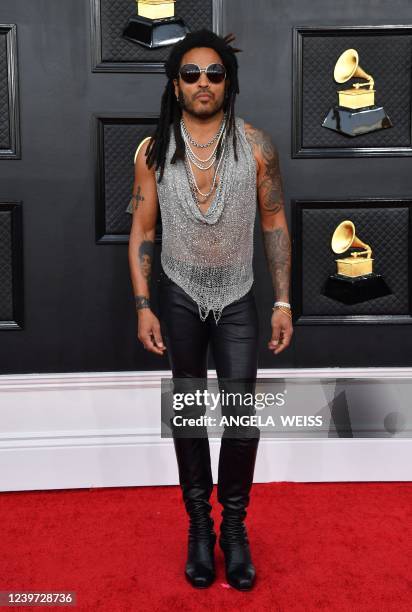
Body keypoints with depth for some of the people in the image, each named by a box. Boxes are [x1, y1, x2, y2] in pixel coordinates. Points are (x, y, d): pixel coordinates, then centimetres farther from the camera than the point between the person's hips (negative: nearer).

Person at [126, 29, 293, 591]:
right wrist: (143, 306, -5)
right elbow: (142, 230, 0)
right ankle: (199, 523, 27)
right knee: (188, 414, 11)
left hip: (238, 299, 0)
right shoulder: (153, 150, -4)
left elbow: (274, 222, -1)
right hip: (180, 298, 1)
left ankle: (234, 524, 21)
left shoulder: (256, 145, -6)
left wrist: (284, 301, -4)